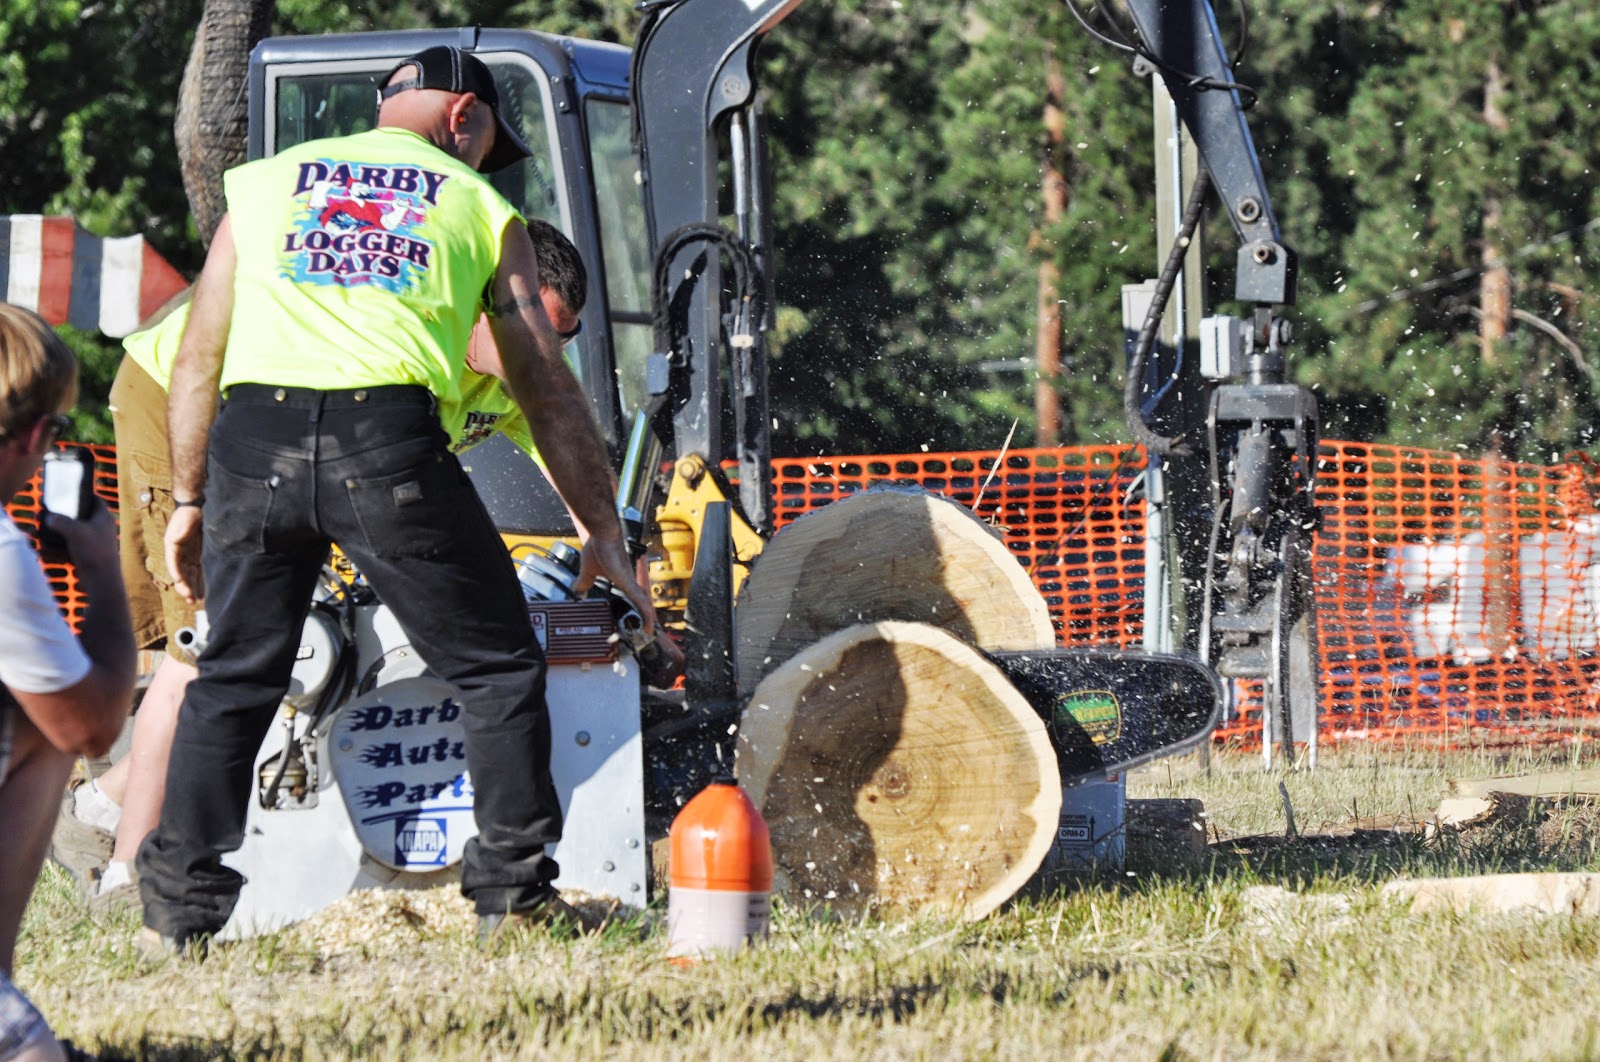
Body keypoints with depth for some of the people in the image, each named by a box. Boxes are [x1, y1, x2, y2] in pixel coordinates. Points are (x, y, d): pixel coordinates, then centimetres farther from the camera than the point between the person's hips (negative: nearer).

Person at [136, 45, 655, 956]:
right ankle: (515, 892, 9)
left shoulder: (264, 182, 25)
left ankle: (181, 912, 13)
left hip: (252, 437, 2)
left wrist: (189, 500, 30)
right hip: (390, 438, -2)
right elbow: (548, 392, 19)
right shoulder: (478, 207, 20)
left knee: (235, 678, 16)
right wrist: (606, 535, 23)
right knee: (499, 669, 12)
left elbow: (199, 361, 23)